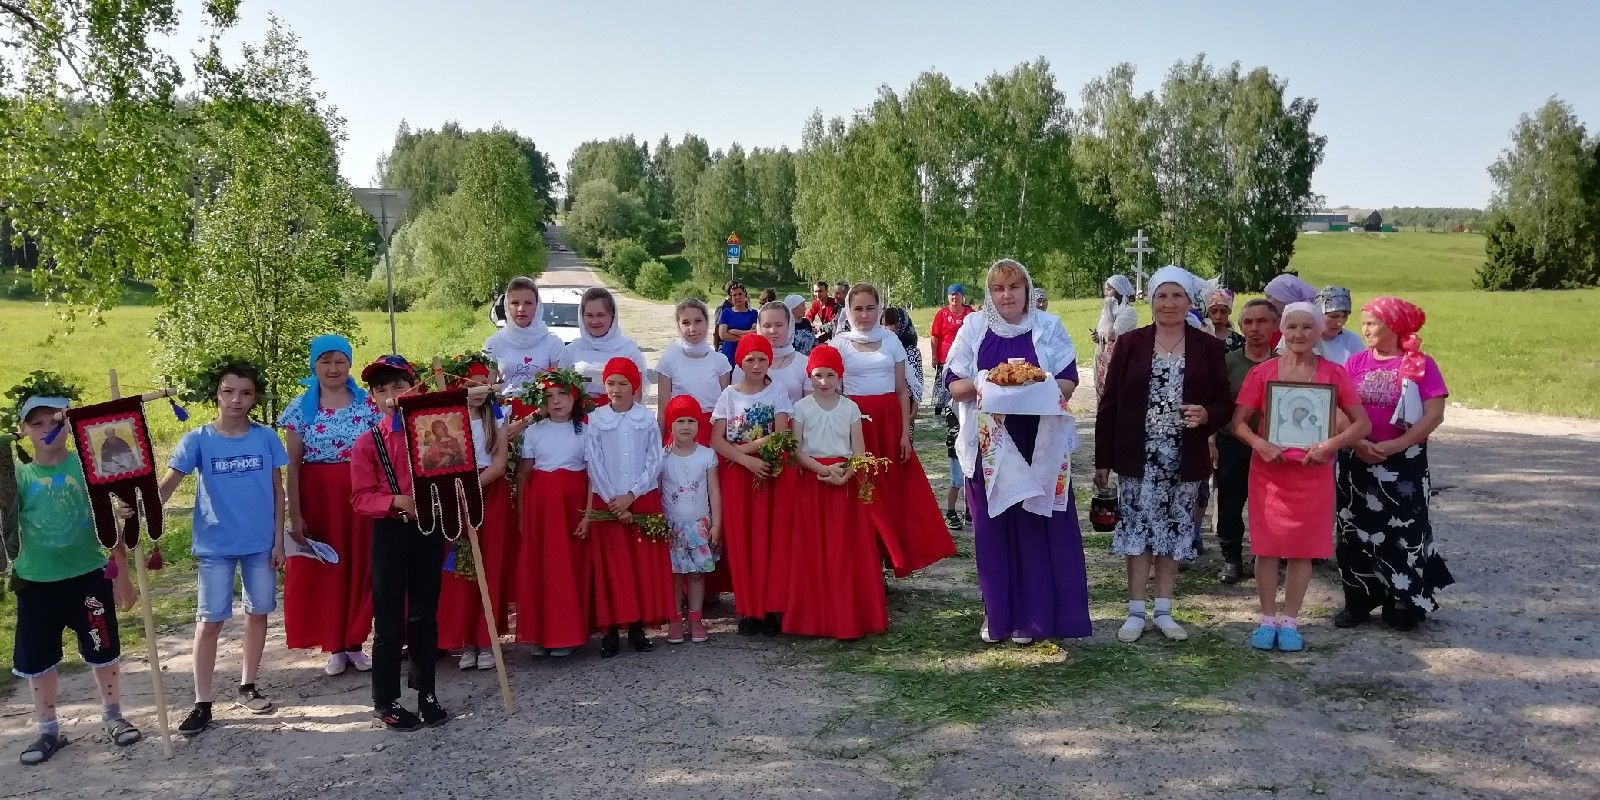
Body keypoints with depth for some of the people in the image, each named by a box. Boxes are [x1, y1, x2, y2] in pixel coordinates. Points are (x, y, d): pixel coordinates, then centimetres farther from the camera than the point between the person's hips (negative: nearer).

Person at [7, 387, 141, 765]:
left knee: (103, 651, 10)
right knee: (37, 660, 10)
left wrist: (121, 574, -1)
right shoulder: (18, 476, 0)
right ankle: (49, 729, 26)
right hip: (36, 583, 2)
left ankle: (112, 716, 29)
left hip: (89, 576, -2)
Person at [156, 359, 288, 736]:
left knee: (257, 612, 11)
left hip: (260, 543, 2)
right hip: (214, 545, -2)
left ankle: (247, 687, 26)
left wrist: (279, 538, 1)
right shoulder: (197, 440, -5)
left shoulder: (265, 437, -1)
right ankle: (202, 704, 7)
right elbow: (169, 481, -15)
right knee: (209, 621, 0)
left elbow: (277, 490, 4)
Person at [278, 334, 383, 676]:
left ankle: (355, 643, 18)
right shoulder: (301, 408, 1)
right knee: (323, 570, 3)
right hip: (317, 497, 0)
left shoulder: (368, 404, 2)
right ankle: (334, 647, 15)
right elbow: (293, 464, 0)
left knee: (359, 566, 5)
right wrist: (295, 514, -6)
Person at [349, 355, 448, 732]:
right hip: (389, 533, -2)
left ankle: (426, 693, 23)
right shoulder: (368, 442, -2)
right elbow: (360, 498, -7)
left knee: (425, 615, 12)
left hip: (429, 529, 2)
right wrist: (396, 500, -23)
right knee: (389, 620, 2)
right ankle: (386, 701, 13)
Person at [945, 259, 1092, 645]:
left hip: (1039, 446, -1)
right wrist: (980, 383, -17)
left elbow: (1069, 381, 1)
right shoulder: (973, 328, 6)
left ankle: (1034, 616, 12)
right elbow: (954, 385, 4)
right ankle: (996, 615, 15)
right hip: (989, 444, 1)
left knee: (1037, 525, 0)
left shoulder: (1048, 326, 5)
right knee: (992, 527, 3)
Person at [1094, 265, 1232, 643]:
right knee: (1137, 528, 1)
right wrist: (1103, 461, -1)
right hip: (1138, 458, -1)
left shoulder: (1208, 347, 4)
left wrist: (1207, 415, -18)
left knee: (1174, 531, 7)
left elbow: (1225, 403, 6)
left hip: (1185, 460, 1)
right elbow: (1109, 404, 1)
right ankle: (1135, 612, 11)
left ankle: (1163, 611, 18)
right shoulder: (1130, 344, 2)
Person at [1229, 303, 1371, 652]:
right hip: (1269, 470, 0)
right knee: (1267, 547, 3)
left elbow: (1362, 424, 1)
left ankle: (1290, 621, 18)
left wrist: (1332, 443, -16)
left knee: (1303, 548, 5)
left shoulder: (1333, 373, 0)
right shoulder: (1263, 372, 0)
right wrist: (1259, 443, -18)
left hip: (1313, 471, 0)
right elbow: (1238, 421, 1)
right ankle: (1267, 620, 16)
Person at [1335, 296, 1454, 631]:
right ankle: (1358, 601, 17)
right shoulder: (1355, 363, 3)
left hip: (1404, 461, -3)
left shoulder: (1420, 365, -6)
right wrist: (1357, 442, -15)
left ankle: (1403, 604, 13)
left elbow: (1434, 414, -11)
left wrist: (1393, 446, -17)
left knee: (1403, 532, 0)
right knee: (1357, 529, 6)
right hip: (1358, 459, 3)